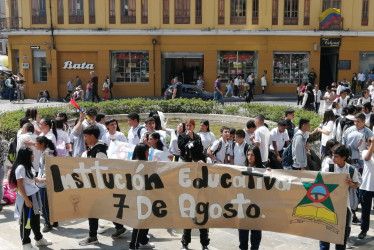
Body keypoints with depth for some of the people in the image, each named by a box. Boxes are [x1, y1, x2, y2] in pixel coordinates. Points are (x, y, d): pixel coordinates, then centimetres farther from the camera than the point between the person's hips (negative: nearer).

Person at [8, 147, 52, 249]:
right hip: (26, 197, -9)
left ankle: (39, 239, 32)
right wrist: (26, 200, -19)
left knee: (35, 218, 19)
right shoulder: (20, 168, -17)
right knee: (26, 220, 3)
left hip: (33, 195, 9)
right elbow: (20, 186, -18)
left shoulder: (28, 166, 11)